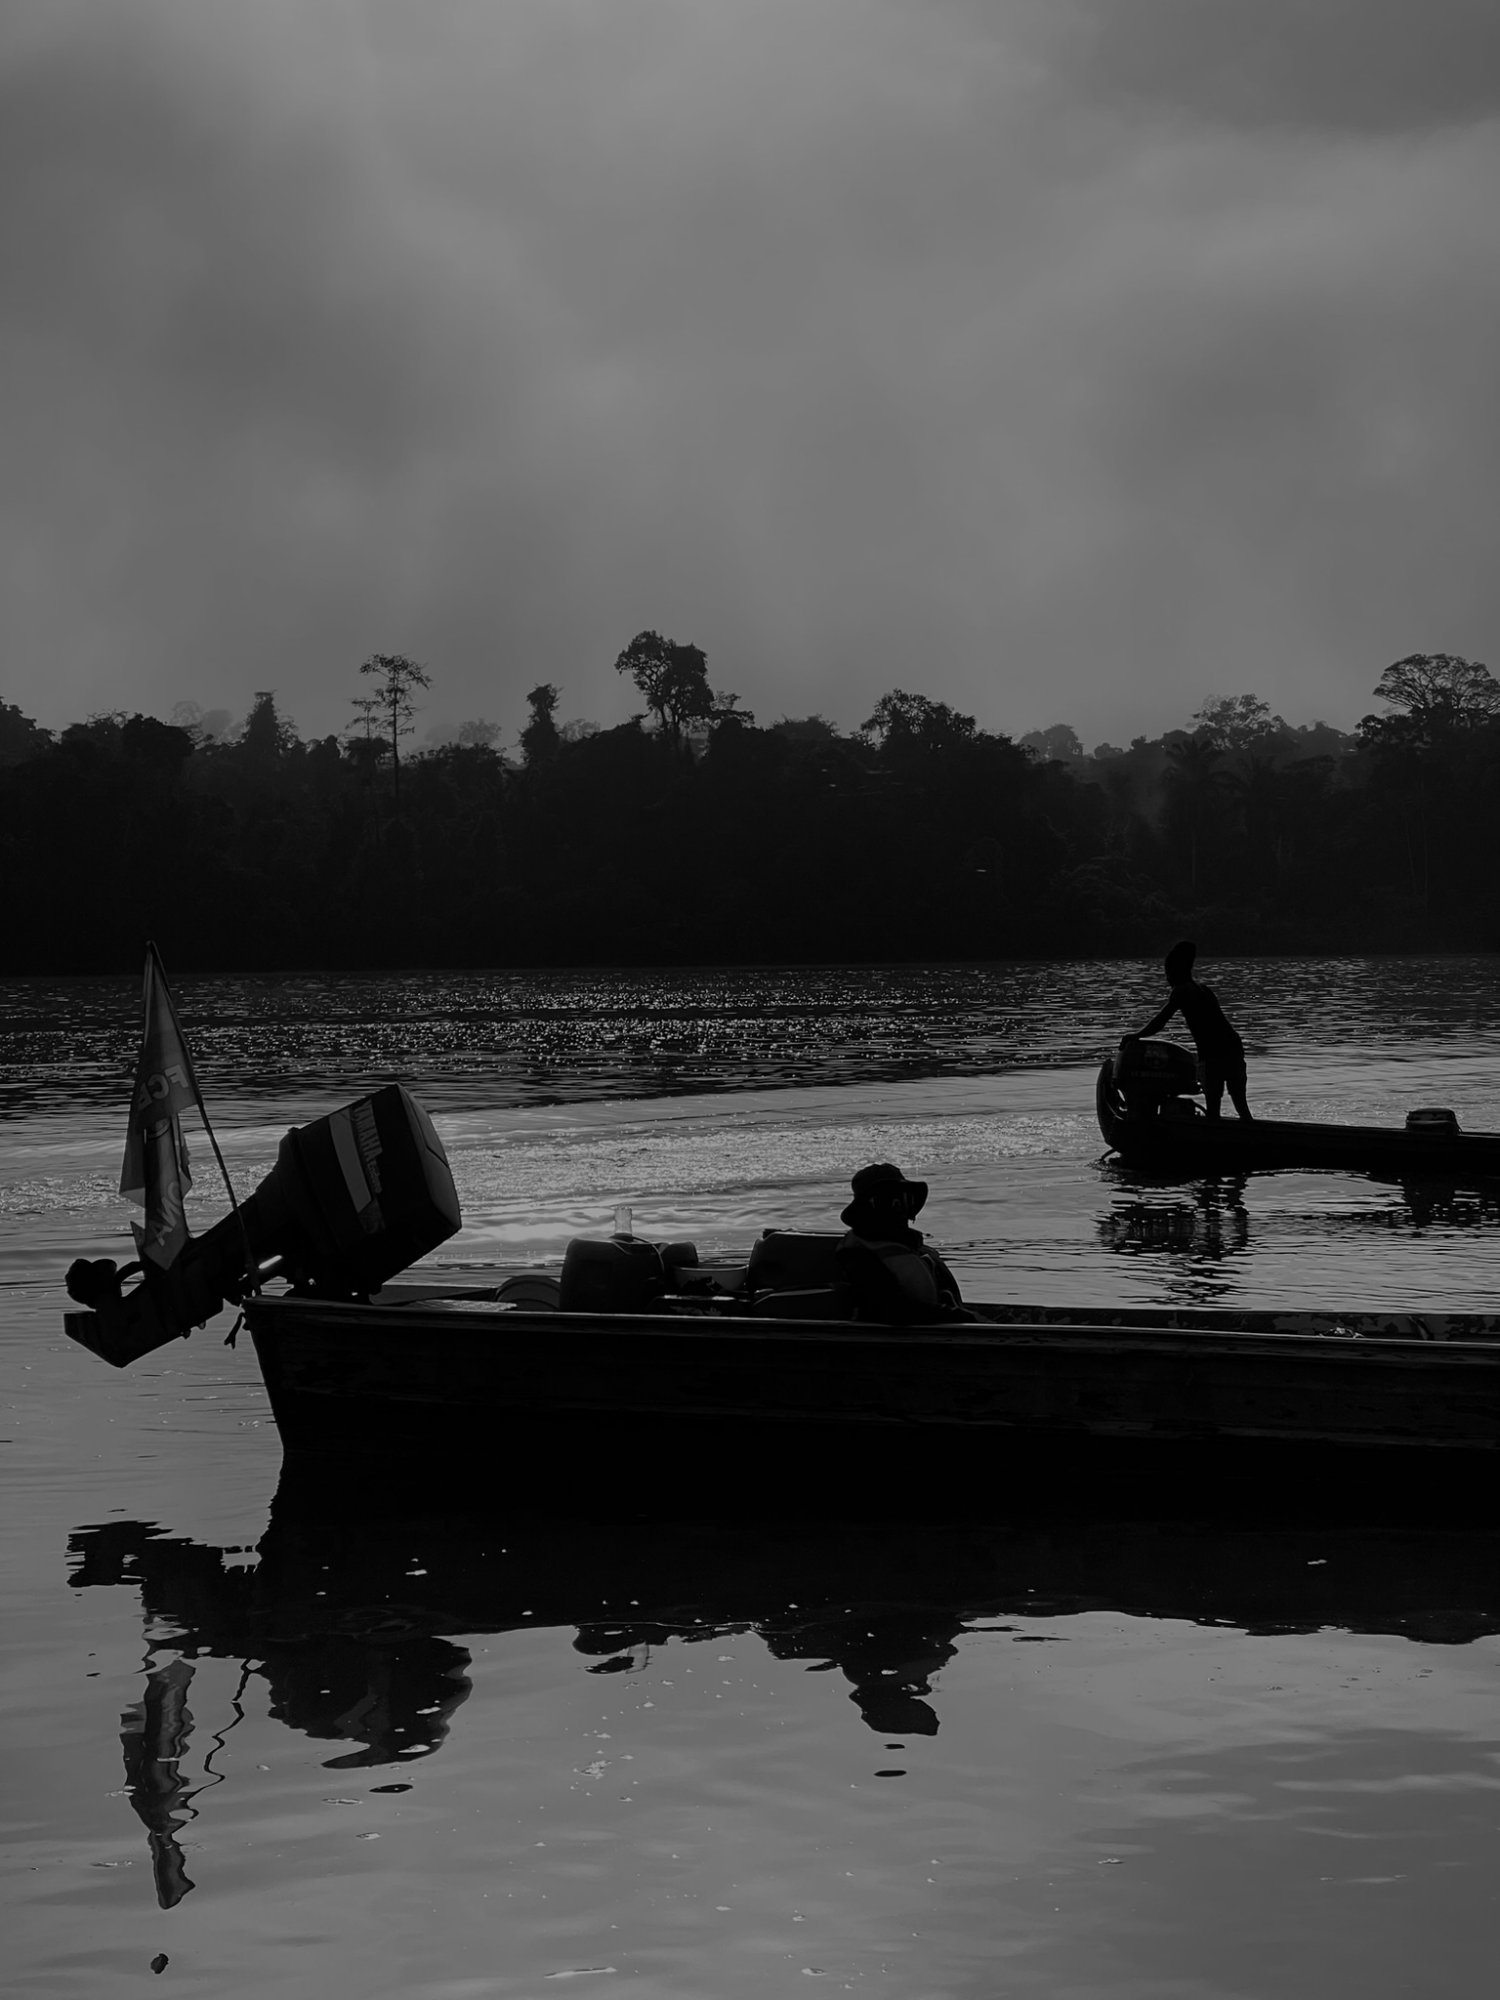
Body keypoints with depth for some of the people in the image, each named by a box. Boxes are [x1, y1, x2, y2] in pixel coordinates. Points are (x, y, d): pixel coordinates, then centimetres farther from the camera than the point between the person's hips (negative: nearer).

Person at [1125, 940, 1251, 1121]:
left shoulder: (1182, 991, -3)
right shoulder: (1206, 991, 21)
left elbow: (1158, 1024, -5)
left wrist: (1136, 1035, 8)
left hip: (1214, 1055, -7)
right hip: (1235, 1050, 8)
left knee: (1212, 1109, -3)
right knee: (1240, 1105, 12)